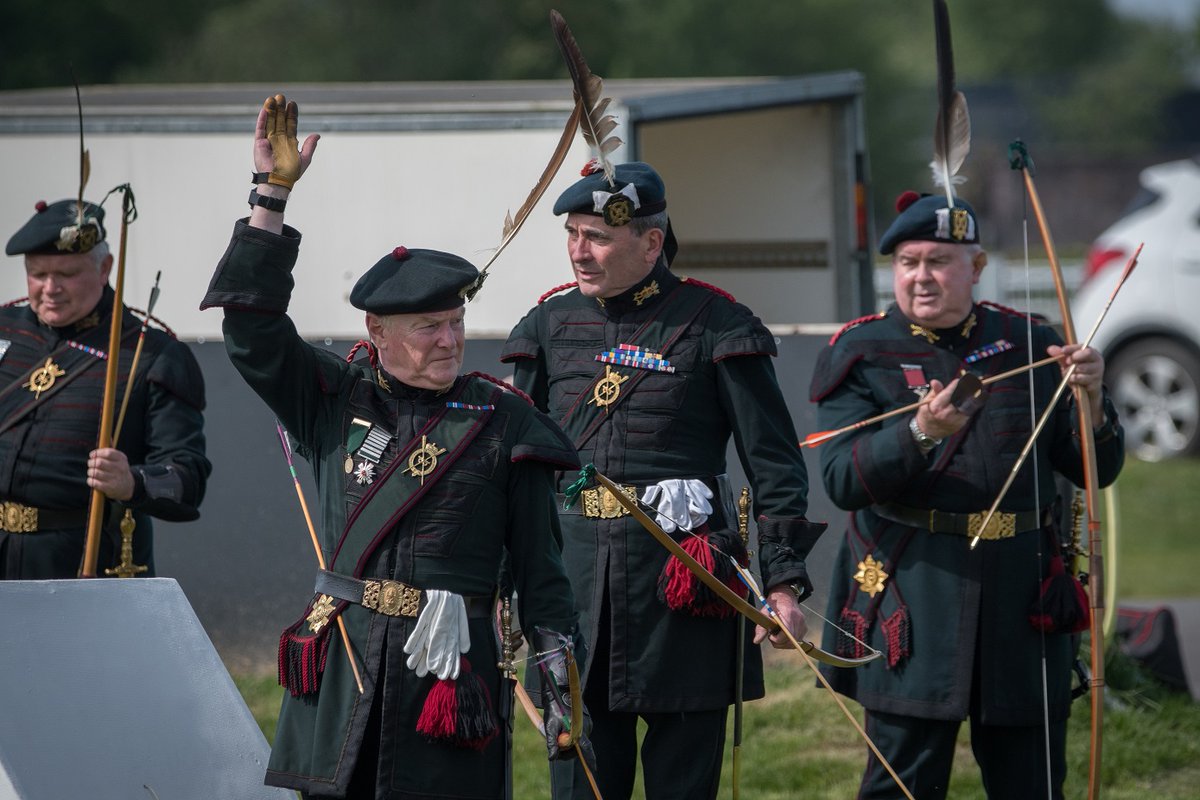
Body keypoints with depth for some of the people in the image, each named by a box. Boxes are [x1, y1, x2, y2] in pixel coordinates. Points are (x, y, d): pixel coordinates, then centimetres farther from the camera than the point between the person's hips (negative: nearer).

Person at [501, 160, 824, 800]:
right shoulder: (552, 326, 9)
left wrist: (784, 580, -8)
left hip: (682, 579, -3)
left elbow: (774, 464, -2)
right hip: (575, 577, 3)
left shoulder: (713, 326, -3)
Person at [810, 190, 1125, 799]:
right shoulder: (862, 354, 2)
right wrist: (920, 433, -26)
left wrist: (1091, 399, -12)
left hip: (1021, 602, 3)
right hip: (910, 605, -3)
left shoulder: (1028, 344, 9)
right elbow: (842, 481, -10)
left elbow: (1097, 469, 8)